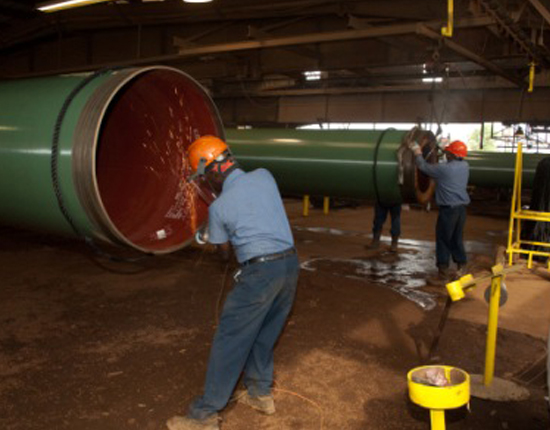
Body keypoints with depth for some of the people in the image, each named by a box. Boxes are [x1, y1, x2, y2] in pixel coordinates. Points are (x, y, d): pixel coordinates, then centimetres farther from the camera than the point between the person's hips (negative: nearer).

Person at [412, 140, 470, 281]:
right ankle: (461, 266, 21)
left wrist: (418, 153, 10)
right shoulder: (465, 166, 4)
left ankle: (443, 270, 5)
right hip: (461, 207, 7)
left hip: (448, 209, -7)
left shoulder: (444, 168, -16)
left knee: (443, 240, 3)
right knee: (457, 238, 17)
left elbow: (424, 167, -6)